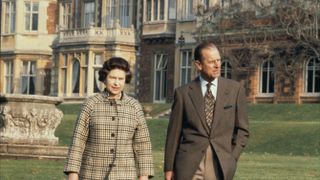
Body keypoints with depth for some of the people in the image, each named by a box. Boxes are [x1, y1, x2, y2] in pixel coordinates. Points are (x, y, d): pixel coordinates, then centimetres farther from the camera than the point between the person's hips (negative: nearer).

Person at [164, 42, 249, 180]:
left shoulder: (235, 90, 6)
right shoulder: (183, 93, 3)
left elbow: (242, 130, 10)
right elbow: (174, 132, 7)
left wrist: (231, 159, 0)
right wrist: (169, 168, 6)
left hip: (220, 166, 1)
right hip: (189, 166, -1)